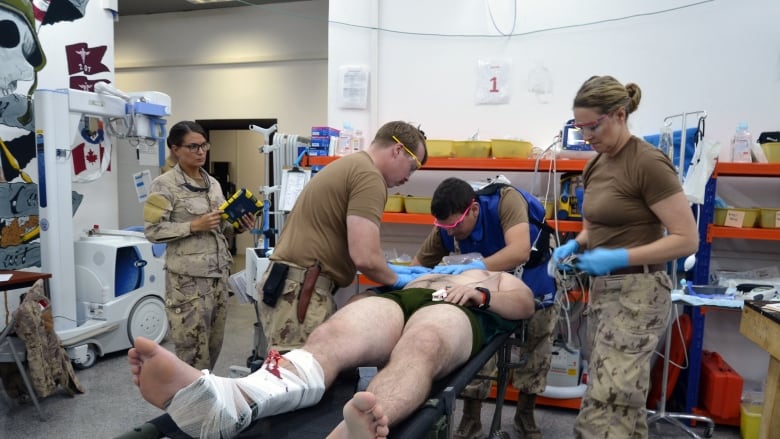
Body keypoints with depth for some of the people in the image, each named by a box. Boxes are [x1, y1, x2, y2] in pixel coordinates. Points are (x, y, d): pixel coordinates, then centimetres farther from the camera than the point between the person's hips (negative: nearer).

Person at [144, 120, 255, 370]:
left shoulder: (213, 183, 13)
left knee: (214, 343, 14)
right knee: (193, 348, -1)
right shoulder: (164, 185, -7)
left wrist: (238, 227, -1)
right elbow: (152, 230, -11)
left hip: (219, 273, 7)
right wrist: (194, 226, -19)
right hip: (188, 277, -6)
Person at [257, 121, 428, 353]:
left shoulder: (351, 164, 20)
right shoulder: (369, 175, -12)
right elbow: (365, 257, -21)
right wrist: (397, 280, -2)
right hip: (300, 291, -10)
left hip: (293, 285, 10)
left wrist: (393, 272, 22)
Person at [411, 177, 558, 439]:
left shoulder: (506, 200, -37)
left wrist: (473, 267, -57)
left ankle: (525, 415, 30)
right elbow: (418, 264, -16)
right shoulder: (446, 228, -23)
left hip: (534, 281, -2)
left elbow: (520, 251, -48)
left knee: (535, 349, 9)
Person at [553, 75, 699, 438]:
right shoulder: (597, 164, 10)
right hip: (603, 289, 8)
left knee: (603, 410, -9)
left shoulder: (648, 163, -14)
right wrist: (575, 244, 3)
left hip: (637, 292, -8)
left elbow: (687, 239, -16)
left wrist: (618, 258, -23)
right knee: (625, 404, 15)